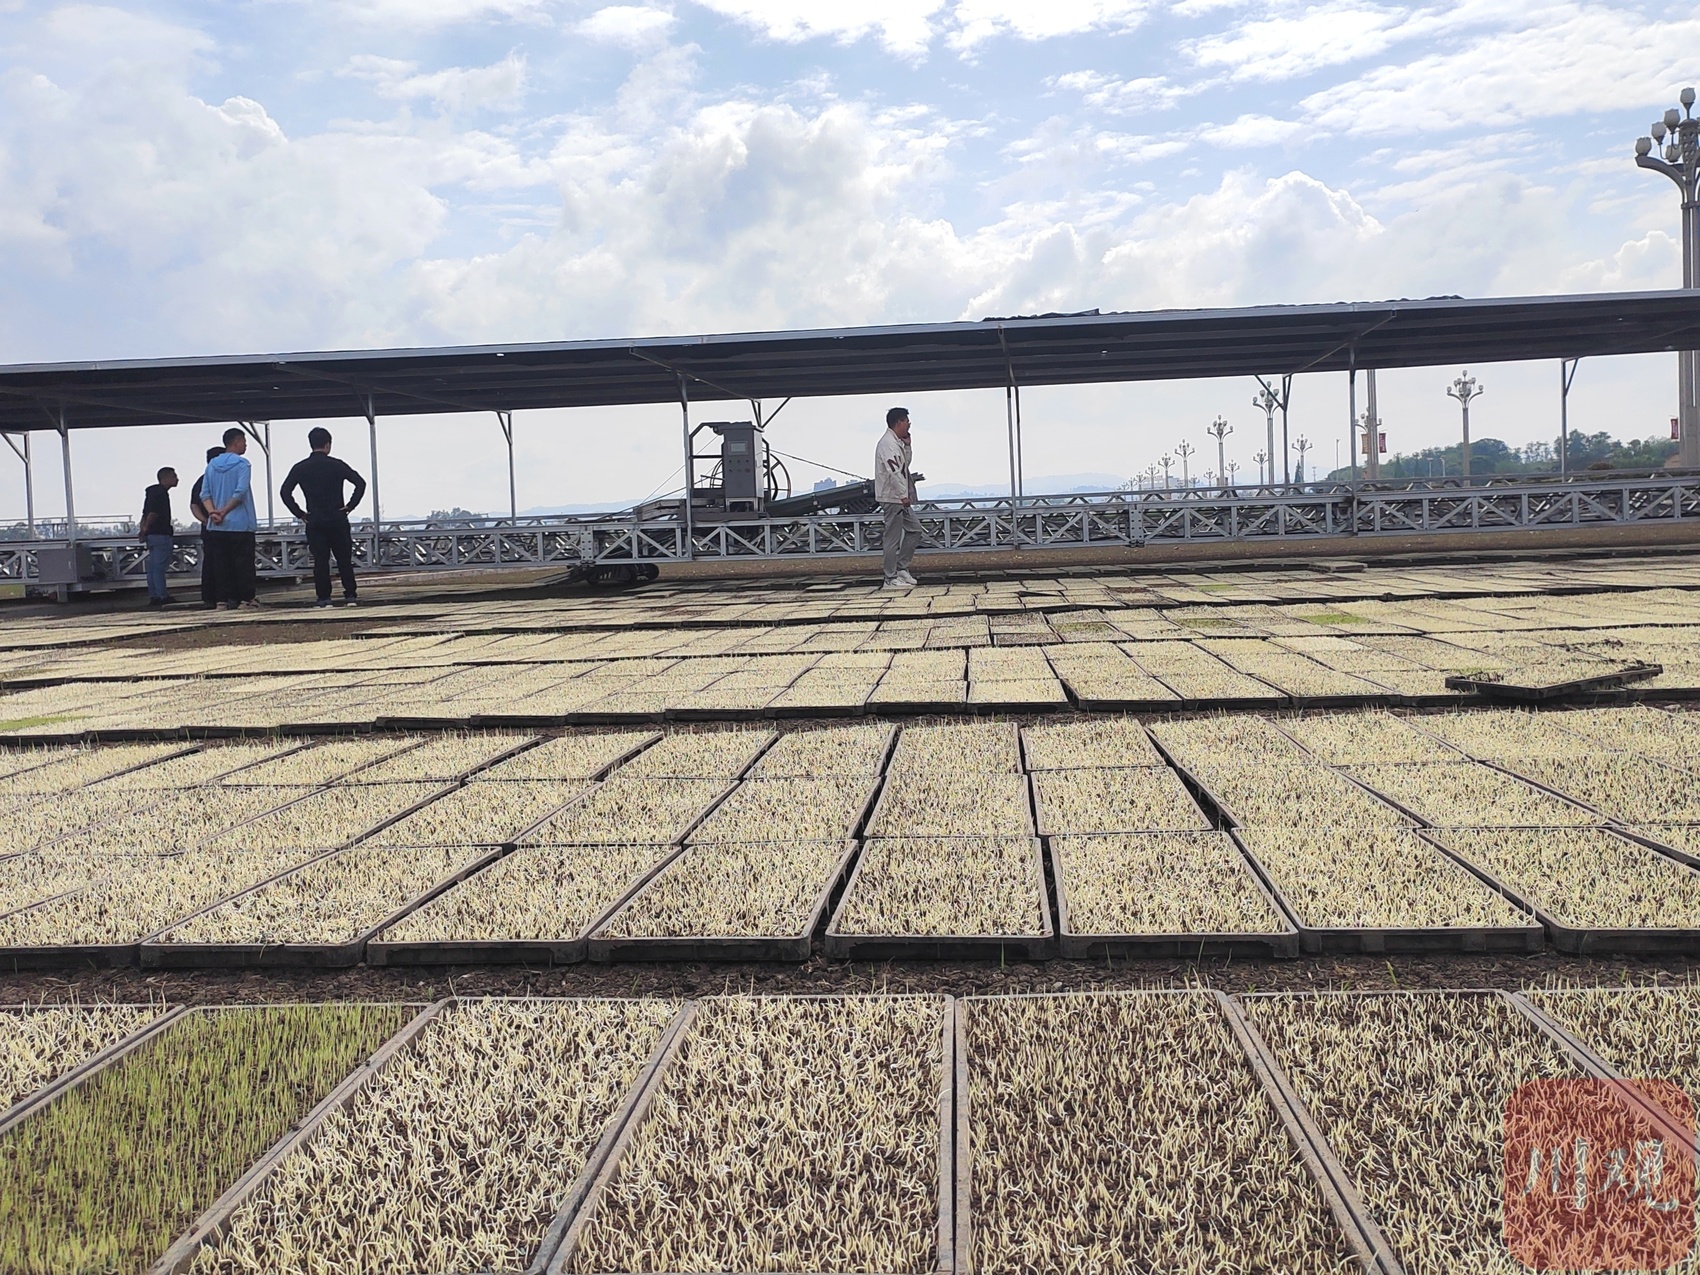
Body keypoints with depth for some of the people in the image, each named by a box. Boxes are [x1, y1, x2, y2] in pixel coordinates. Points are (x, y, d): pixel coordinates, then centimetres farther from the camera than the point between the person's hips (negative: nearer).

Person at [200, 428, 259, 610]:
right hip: (241, 524, -5)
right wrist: (224, 512, -13)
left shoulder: (212, 465, 10)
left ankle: (229, 599, 8)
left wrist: (213, 512, -7)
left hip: (217, 526, 5)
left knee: (222, 564, 7)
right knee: (243, 563, -1)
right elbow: (240, 492, -18)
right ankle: (247, 599, -1)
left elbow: (204, 494, 3)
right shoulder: (242, 464, -7)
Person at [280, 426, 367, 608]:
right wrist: (350, 505, -3)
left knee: (320, 560, 4)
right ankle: (349, 596, 5)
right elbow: (360, 483, -11)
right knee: (344, 559, 6)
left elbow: (285, 492, -3)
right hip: (338, 520, -1)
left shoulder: (300, 468, 2)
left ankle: (323, 598, 1)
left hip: (314, 522, 1)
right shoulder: (336, 465, -3)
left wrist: (300, 513, 3)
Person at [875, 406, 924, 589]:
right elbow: (894, 471, -24)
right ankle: (891, 579, -1)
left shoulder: (897, 442, 16)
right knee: (893, 537, -6)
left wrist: (907, 443, 11)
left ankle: (901, 568, 18)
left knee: (914, 529, 14)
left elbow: (905, 463, 22)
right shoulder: (888, 443, -16)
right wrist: (904, 495, -25)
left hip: (900, 498, 10)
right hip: (892, 497, -10)